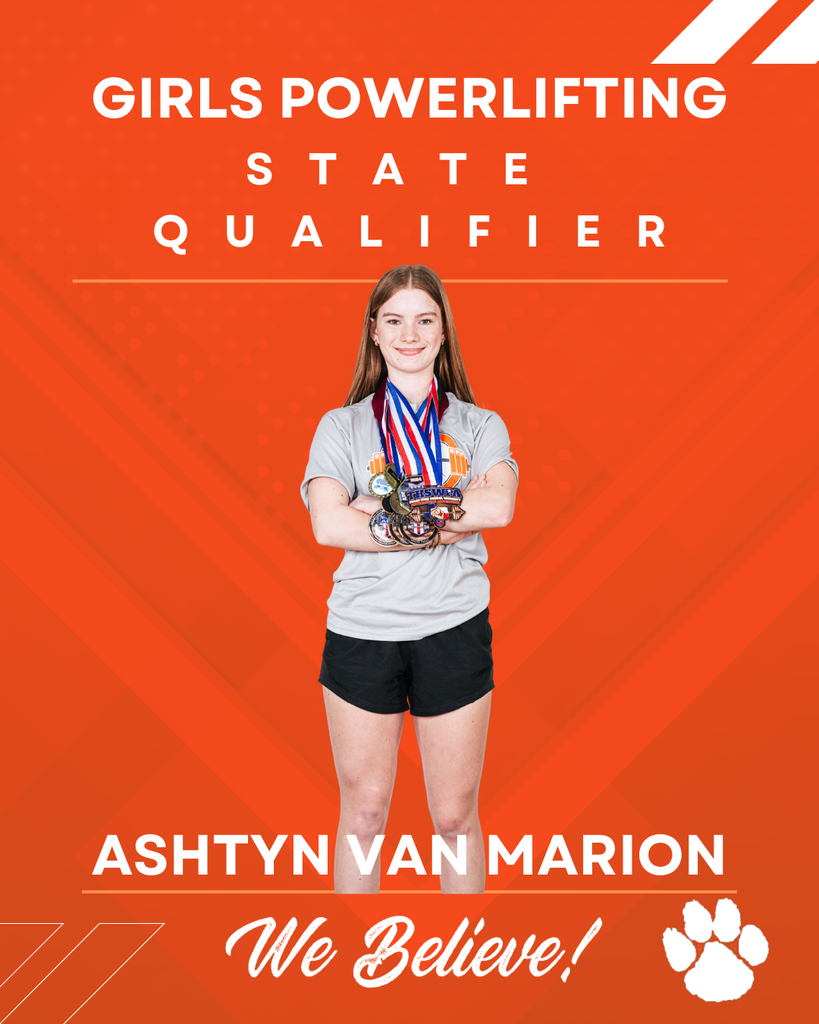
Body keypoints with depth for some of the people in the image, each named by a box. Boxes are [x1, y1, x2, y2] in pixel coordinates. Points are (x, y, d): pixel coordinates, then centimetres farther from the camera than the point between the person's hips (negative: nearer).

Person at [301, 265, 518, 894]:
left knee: (456, 816, 9)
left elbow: (500, 506, -11)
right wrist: (440, 525, -14)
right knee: (363, 812, 10)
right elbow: (328, 524, -9)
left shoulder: (481, 425, 10)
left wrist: (393, 503, -14)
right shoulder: (342, 426, 7)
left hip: (454, 630, 0)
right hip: (362, 630, 0)